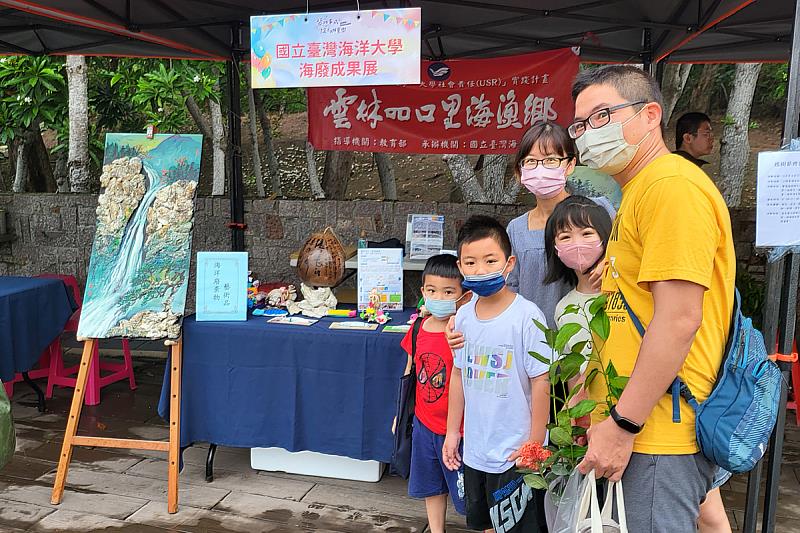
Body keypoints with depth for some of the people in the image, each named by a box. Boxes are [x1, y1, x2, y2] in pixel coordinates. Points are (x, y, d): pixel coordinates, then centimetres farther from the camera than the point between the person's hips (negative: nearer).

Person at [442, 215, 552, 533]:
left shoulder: (526, 316, -18)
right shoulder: (464, 315, 0)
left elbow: (541, 382, -15)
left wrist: (535, 443, -13)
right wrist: (452, 432, 12)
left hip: (516, 454, -6)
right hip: (475, 449, 6)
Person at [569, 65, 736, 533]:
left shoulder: (671, 185, -15)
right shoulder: (639, 190, 17)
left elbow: (679, 319, -22)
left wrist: (623, 424, -19)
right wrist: (598, 404, 20)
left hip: (662, 432, -10)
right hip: (640, 424, 10)